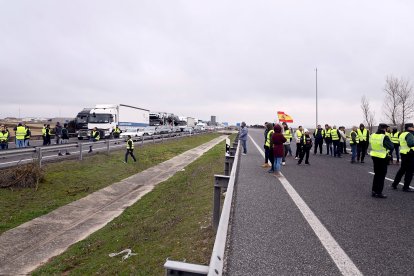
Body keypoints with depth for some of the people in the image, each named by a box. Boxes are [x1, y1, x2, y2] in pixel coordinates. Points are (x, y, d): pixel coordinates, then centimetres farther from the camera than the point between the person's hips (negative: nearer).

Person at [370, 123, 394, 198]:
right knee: (381, 175, 5)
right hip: (382, 158, -6)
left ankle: (374, 191, 24)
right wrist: (389, 141, 2)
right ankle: (378, 193, 10)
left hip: (374, 156, 6)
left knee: (376, 174, 18)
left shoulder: (372, 135, -1)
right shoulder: (384, 137, -20)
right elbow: (391, 147, -14)